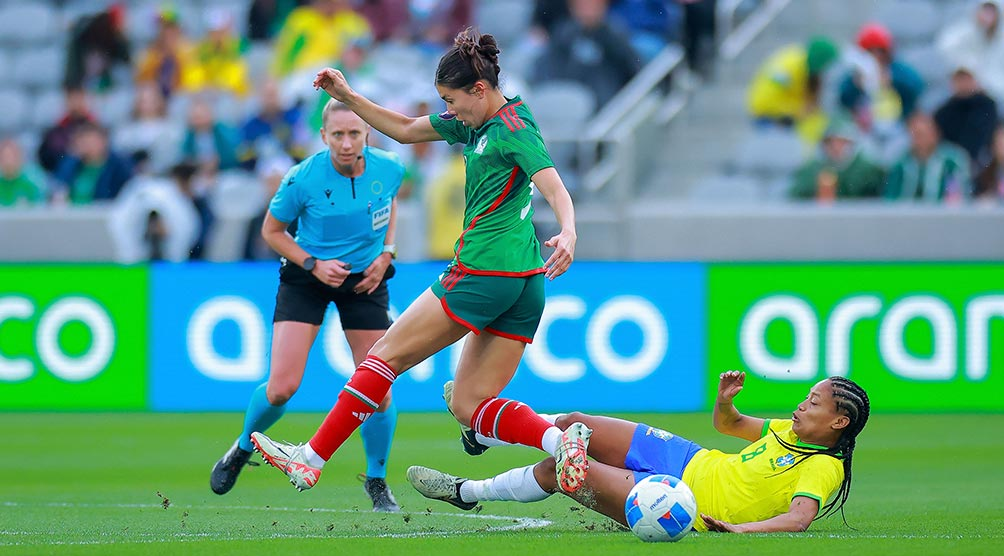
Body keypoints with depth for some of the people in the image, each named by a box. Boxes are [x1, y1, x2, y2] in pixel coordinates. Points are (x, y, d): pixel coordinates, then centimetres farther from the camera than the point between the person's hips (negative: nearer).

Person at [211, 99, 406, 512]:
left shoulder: (388, 169, -12)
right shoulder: (303, 179, -21)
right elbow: (272, 231, -5)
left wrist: (386, 254, -2)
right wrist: (313, 264, -18)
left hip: (365, 279, 2)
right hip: (306, 277, -2)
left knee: (379, 391, -6)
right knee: (281, 388, -11)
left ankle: (377, 481, 17)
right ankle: (242, 450, 20)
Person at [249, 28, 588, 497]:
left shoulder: (514, 129, -12)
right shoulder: (477, 121, 15)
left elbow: (556, 190, -25)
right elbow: (407, 130, 26)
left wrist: (568, 233, -44)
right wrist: (349, 98, 18)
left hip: (482, 273, -9)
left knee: (388, 355, 3)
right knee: (470, 405, 6)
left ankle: (311, 459, 9)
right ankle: (560, 438, -18)